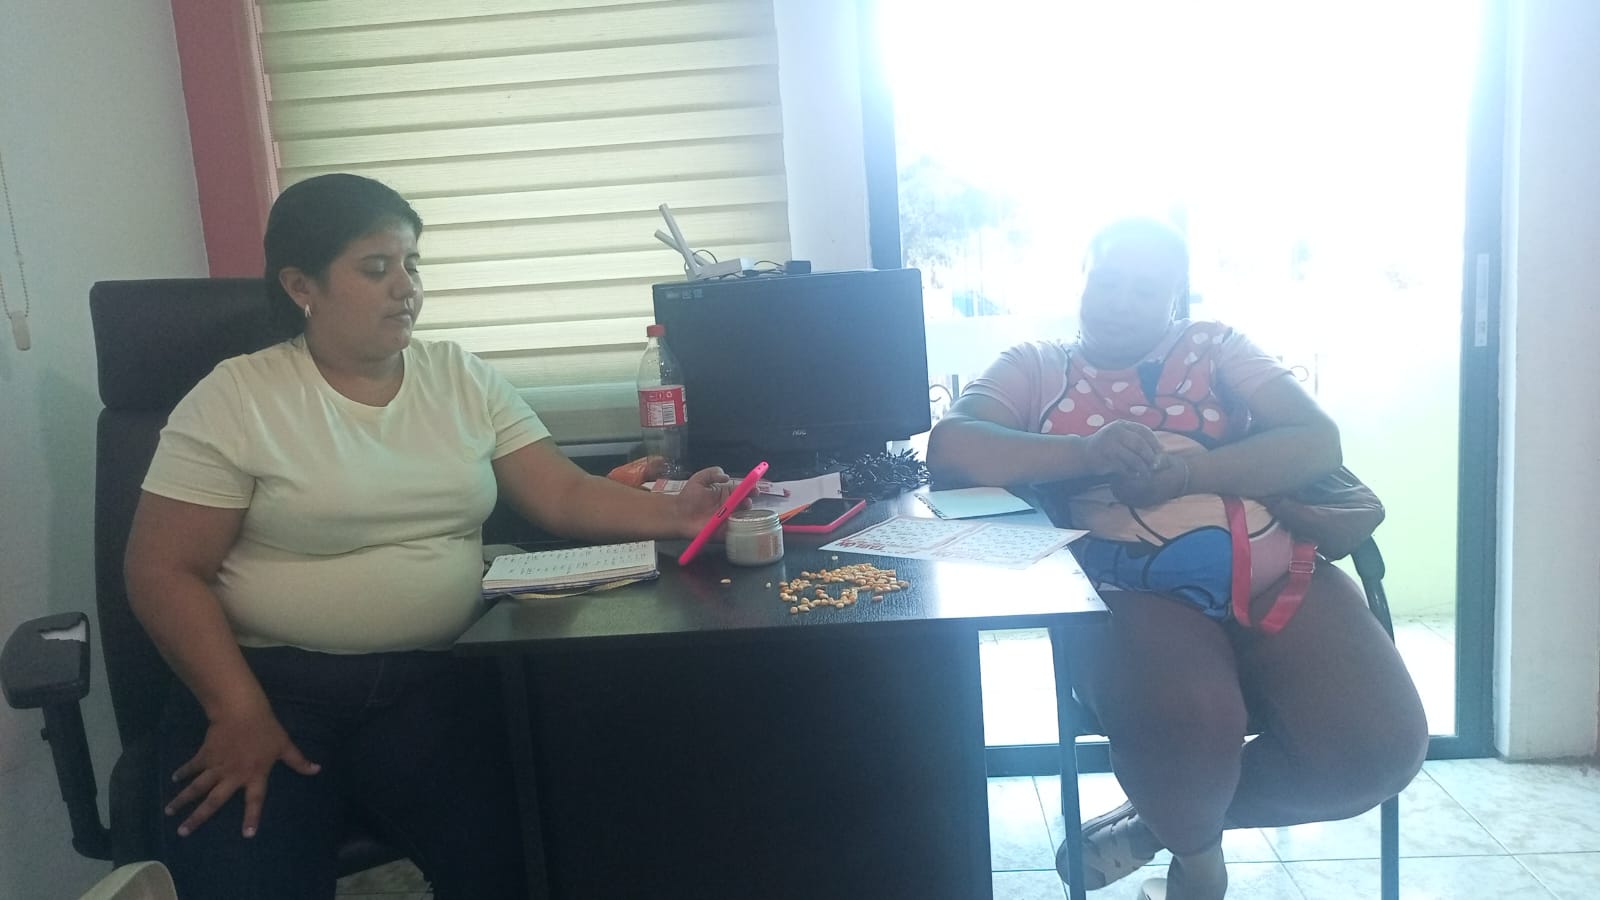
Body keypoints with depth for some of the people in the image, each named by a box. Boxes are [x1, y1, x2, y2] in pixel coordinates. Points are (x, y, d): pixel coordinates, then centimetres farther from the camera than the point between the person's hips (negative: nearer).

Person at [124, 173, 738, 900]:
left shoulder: (463, 380, 8)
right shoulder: (235, 399, -2)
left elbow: (565, 496, 3)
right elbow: (164, 574, -3)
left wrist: (672, 515, -15)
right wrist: (240, 713, -14)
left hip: (431, 676, 2)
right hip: (273, 678, -1)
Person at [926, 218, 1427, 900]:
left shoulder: (1215, 348, 18)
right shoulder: (1034, 368, 13)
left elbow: (1317, 442, 4)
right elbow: (949, 447, -6)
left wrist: (1186, 472, -14)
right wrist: (1085, 452, -19)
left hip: (1277, 577, 4)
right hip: (1135, 594, -3)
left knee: (1377, 746, -19)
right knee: (1187, 723, -34)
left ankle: (1160, 817, 6)